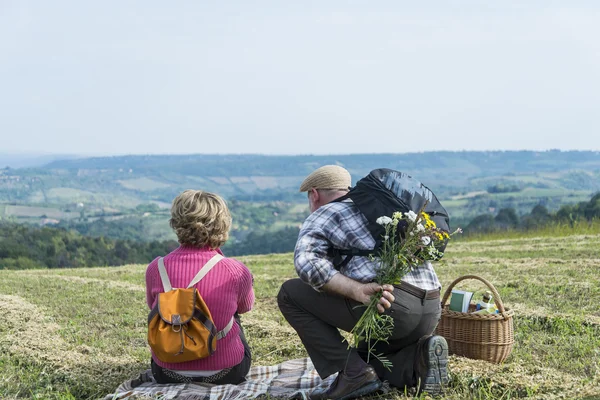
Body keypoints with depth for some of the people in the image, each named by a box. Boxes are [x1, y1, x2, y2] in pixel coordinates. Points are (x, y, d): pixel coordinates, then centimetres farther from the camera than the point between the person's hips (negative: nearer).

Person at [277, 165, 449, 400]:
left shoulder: (323, 214, 9)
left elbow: (306, 261, -13)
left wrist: (357, 291, -22)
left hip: (387, 303, -8)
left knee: (291, 294, 7)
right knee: (364, 356, 32)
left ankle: (353, 374, -3)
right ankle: (416, 360, 2)